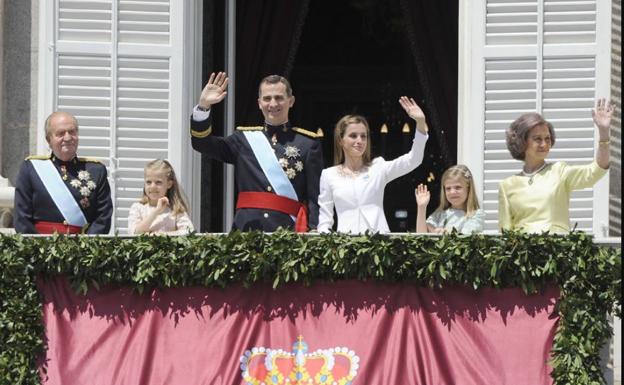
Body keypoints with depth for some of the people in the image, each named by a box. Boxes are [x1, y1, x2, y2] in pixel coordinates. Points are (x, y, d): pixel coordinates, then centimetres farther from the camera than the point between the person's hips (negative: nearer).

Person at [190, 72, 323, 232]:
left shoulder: (309, 143, 7)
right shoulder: (244, 137, 17)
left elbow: (316, 197, 2)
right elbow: (202, 142, 9)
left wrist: (314, 233, -10)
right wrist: (203, 106, -5)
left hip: (289, 230, -2)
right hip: (246, 229, 2)